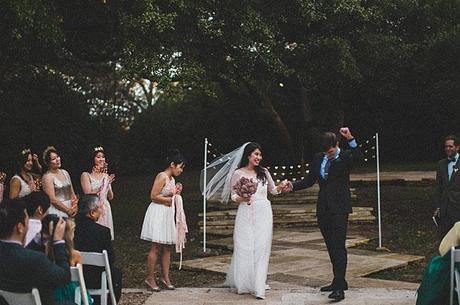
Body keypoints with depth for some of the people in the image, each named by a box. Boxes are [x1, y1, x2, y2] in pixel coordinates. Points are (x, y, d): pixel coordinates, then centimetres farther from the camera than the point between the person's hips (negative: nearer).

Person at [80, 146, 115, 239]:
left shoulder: (106, 176, 9)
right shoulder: (86, 175, -5)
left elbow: (110, 197, 9)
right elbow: (88, 195, -12)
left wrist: (108, 184, -7)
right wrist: (100, 187, -23)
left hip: (105, 209, 5)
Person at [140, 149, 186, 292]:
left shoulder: (172, 179, 14)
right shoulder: (162, 176, -13)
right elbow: (154, 196, -18)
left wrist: (175, 194, 6)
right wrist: (170, 199, -11)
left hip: (168, 214, 9)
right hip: (158, 213, -9)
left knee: (167, 248, 9)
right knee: (156, 247, -6)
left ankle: (165, 277, 15)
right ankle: (150, 278, 1)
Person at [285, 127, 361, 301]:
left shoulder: (345, 157, -4)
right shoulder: (318, 159, 11)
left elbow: (357, 155, -26)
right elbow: (310, 180, 14)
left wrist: (350, 139, -39)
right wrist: (293, 186, 1)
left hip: (339, 209, -6)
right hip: (323, 209, 6)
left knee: (339, 246, -10)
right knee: (331, 246, 13)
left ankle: (339, 287, -12)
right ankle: (339, 281, 25)